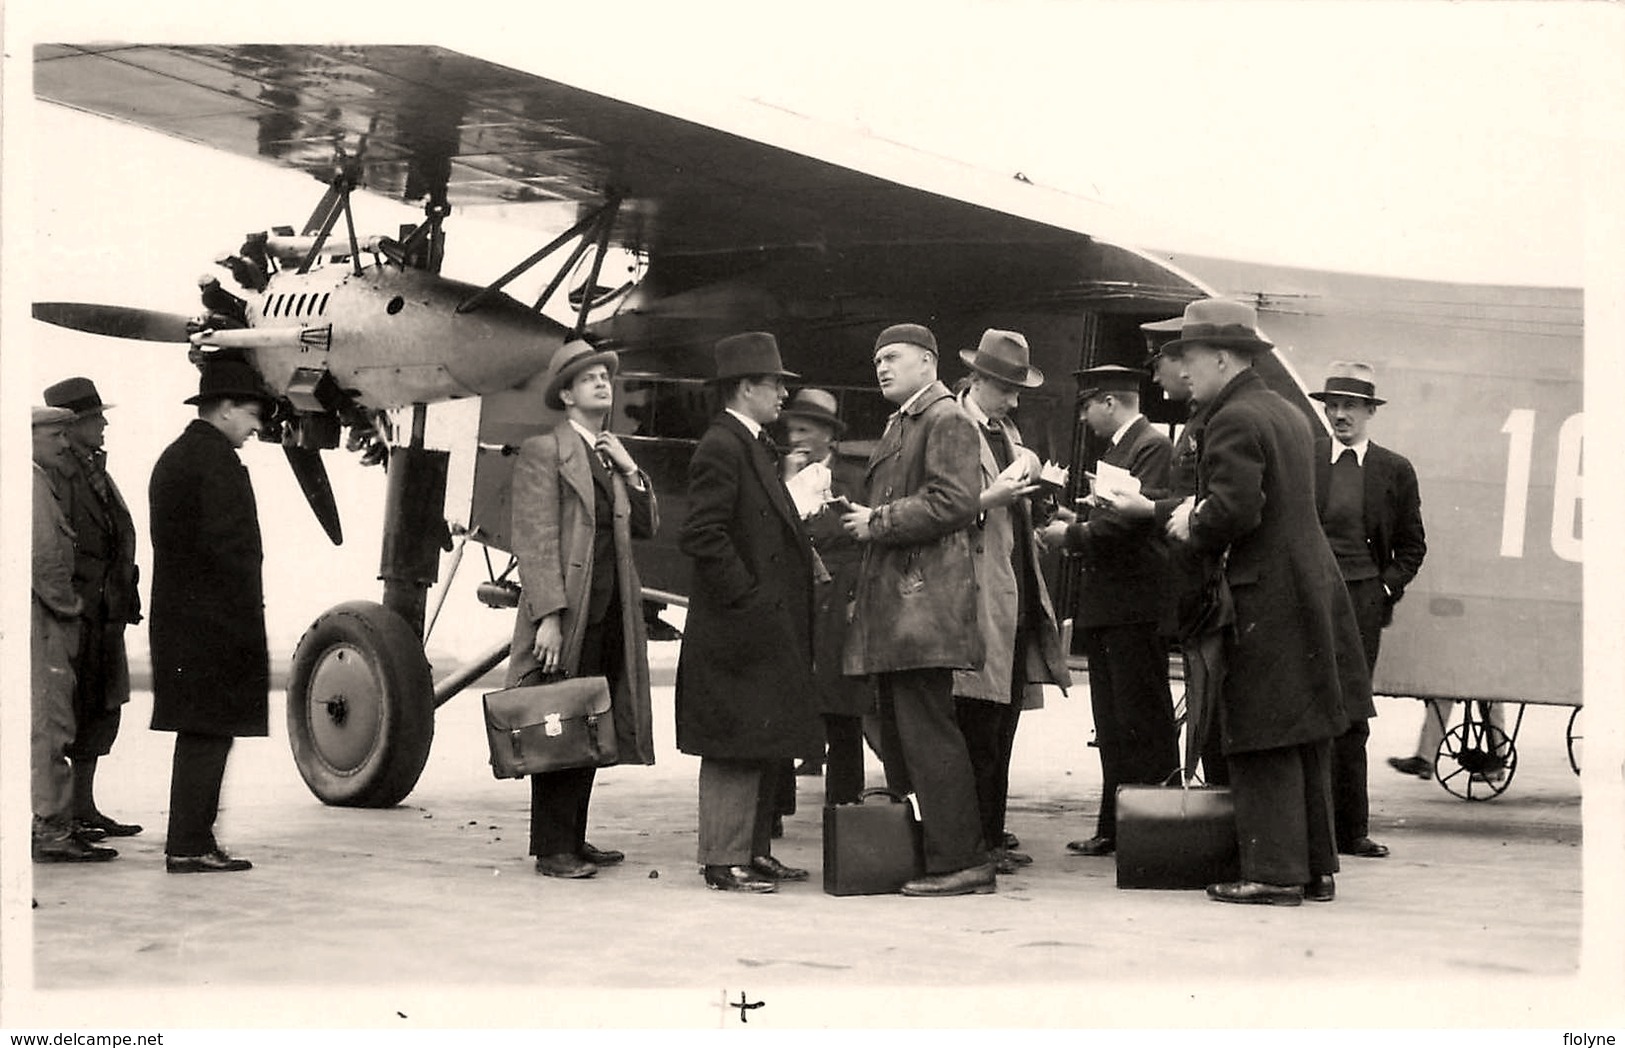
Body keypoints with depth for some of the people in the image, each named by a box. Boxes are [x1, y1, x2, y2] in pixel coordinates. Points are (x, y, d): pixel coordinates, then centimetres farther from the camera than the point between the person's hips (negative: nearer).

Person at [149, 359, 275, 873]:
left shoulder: (172, 457, 18)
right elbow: (225, 545, -20)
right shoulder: (218, 460, -12)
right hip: (215, 621, -10)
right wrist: (248, 615, -17)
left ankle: (189, 839, 16)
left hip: (176, 619, 10)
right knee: (210, 731, -6)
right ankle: (190, 845, -5)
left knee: (200, 734, 13)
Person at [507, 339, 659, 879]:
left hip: (611, 613, 8)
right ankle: (552, 848, -2)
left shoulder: (612, 454, 20)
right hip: (567, 615, -7)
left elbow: (647, 527, 17)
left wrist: (631, 471, 4)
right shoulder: (542, 452, -4)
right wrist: (548, 615, -19)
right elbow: (534, 542, -11)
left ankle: (574, 839, 17)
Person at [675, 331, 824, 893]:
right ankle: (725, 862, 2)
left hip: (771, 628, 10)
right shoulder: (721, 447, -14)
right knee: (735, 750, -4)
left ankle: (753, 851, 22)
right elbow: (701, 535, -21)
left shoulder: (755, 446, 17)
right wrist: (746, 595, -19)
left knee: (766, 746, 14)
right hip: (738, 629, -10)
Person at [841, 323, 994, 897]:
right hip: (893, 608, 10)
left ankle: (961, 861, -7)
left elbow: (953, 502, -18)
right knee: (898, 731, 12)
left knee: (926, 731, -10)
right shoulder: (899, 425, 22)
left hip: (923, 604, -10)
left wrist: (878, 523, -14)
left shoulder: (947, 420, -7)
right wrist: (863, 520, 11)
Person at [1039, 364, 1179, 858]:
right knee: (1112, 723, 11)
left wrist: (1073, 534, -12)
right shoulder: (1113, 450, 20)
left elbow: (1135, 520, -20)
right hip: (1104, 605, 10)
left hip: (1135, 604, -10)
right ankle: (1114, 827, 16)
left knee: (1144, 720, -5)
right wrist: (1077, 519, 4)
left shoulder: (1153, 447, -10)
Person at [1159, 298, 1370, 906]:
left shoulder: (1234, 421, -14)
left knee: (1266, 747, -4)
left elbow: (1235, 510, -24)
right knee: (1306, 741, 13)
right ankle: (1317, 868, 19)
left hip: (1264, 601, -9)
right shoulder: (1289, 414, 16)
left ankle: (1274, 874, -1)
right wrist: (1195, 511, 12)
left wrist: (1193, 526, -5)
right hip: (1311, 591, 9)